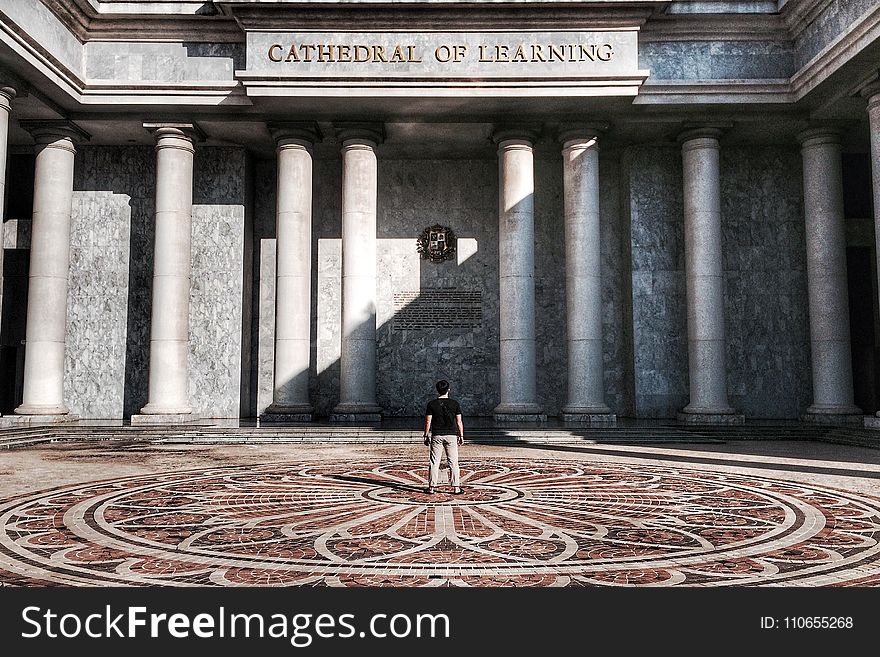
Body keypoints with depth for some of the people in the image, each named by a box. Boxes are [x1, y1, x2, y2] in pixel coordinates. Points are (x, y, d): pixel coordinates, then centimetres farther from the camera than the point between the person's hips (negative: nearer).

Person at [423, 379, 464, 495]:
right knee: (453, 462, 4)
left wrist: (426, 435, 6)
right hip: (451, 435, 0)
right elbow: (459, 422, 0)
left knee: (434, 462, 5)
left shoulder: (432, 404, -2)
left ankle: (431, 487, 6)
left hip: (436, 436, 0)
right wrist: (461, 436, 8)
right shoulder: (454, 403, -1)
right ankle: (456, 488, 4)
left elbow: (428, 421, -2)